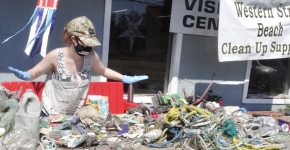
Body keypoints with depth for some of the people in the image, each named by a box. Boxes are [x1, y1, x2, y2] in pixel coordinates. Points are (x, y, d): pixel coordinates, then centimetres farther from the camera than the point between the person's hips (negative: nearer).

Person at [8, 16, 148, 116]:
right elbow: (34, 73, -9)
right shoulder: (56, 56, -21)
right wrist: (25, 76, -31)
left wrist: (125, 79, 5)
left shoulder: (91, 57, -11)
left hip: (75, 115, 3)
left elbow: (104, 70, 10)